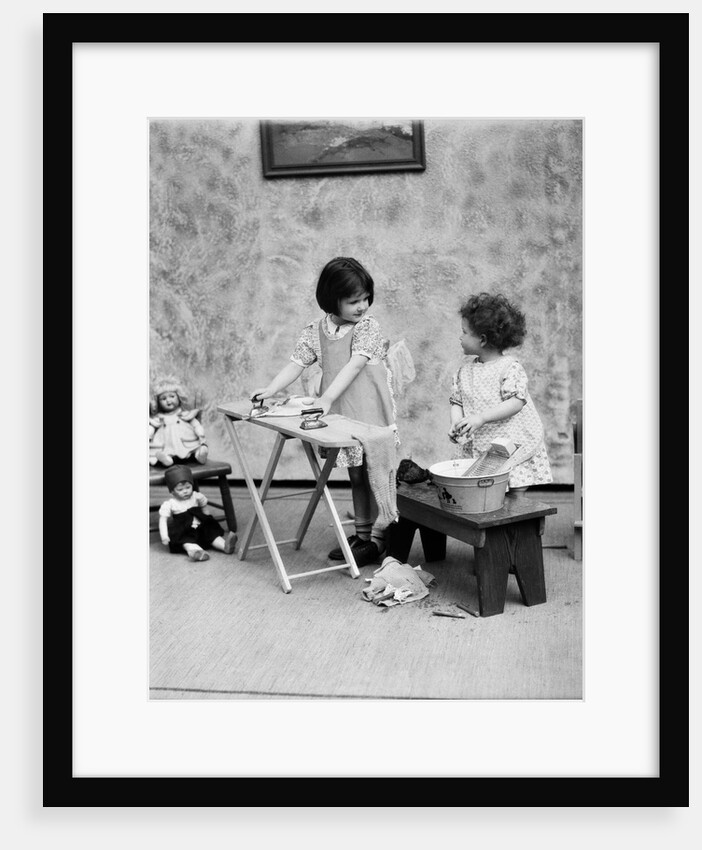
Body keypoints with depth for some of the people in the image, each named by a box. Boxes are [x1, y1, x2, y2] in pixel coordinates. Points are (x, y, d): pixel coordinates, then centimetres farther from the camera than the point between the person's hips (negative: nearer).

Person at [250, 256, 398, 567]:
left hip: (371, 414, -5)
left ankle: (379, 537, 8)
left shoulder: (368, 326, -10)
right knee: (355, 475, 15)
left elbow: (354, 366, -20)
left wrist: (326, 398, -30)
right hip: (340, 414, 5)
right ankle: (362, 532, 25)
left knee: (377, 474, -1)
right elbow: (296, 364, 5)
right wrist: (270, 389, -10)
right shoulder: (316, 330, 4)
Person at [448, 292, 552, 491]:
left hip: (513, 445, -4)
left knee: (516, 491, -7)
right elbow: (457, 402, 10)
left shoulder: (510, 367, -9)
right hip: (477, 448, 4)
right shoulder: (466, 369, 9)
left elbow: (516, 402, -19)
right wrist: (456, 423, -11)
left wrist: (482, 417, -27)